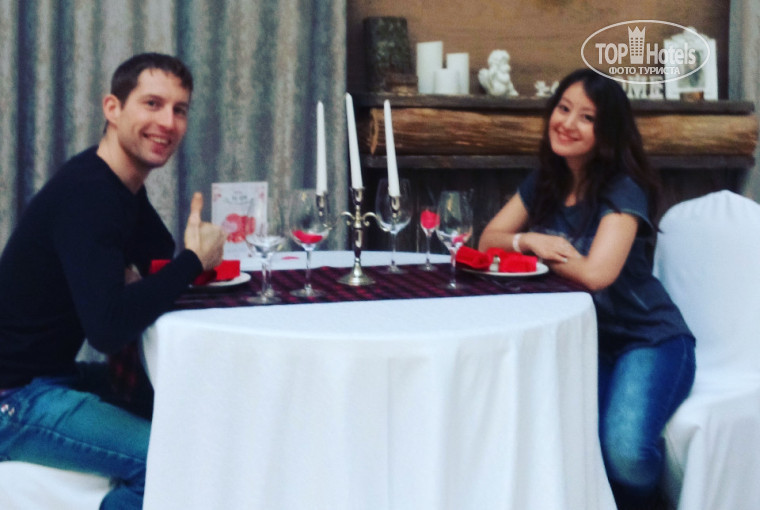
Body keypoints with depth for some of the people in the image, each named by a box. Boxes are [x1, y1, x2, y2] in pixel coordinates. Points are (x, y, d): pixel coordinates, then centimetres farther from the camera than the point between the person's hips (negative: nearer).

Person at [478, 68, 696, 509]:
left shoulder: (623, 192, -14)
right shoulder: (544, 184, 7)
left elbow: (595, 273, -26)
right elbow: (490, 239, 7)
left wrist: (537, 247, -9)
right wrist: (529, 240, -15)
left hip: (648, 341, -5)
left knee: (625, 449, -31)